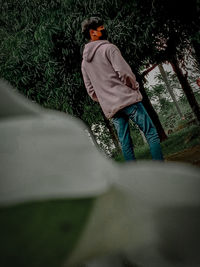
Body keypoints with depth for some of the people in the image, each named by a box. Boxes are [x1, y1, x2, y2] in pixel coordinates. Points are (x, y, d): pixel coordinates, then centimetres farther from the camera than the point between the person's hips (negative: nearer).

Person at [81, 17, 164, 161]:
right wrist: (135, 87, 2)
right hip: (127, 99, -7)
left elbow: (91, 90, 18)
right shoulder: (108, 48, -3)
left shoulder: (84, 61, 18)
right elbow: (124, 72, -13)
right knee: (151, 133, -4)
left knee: (125, 144, 6)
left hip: (110, 109, 7)